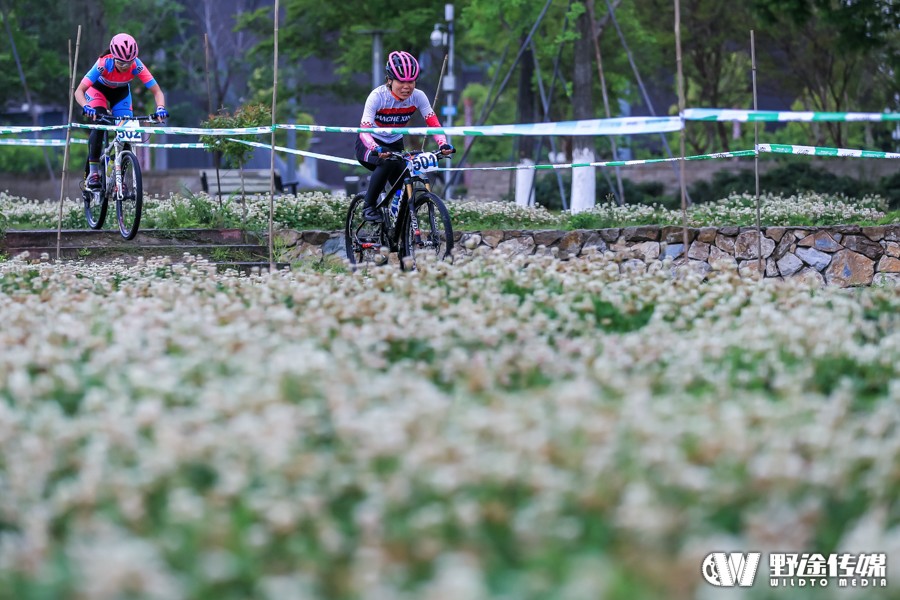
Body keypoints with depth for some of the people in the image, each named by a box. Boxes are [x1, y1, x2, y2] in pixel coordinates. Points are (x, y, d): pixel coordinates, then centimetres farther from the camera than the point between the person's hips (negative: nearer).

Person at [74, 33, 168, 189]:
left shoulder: (136, 66, -34)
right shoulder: (104, 64, -39)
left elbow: (157, 91, -29)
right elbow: (79, 91, -41)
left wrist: (160, 108, -49)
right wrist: (86, 107, -60)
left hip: (121, 92, 2)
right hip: (99, 89, -2)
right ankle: (93, 173, -20)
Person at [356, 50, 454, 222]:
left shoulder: (417, 96, -16)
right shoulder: (378, 96, -26)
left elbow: (433, 123, -21)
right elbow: (364, 130, -35)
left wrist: (443, 144, -41)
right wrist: (377, 149, -54)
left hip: (395, 145, 4)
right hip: (370, 145, -4)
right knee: (387, 162, -36)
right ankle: (369, 207, -21)